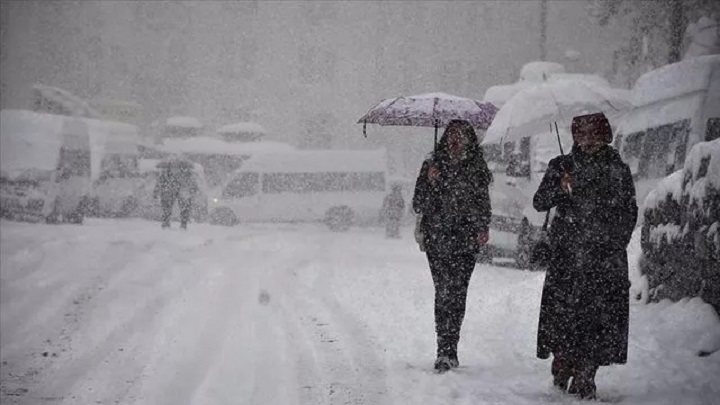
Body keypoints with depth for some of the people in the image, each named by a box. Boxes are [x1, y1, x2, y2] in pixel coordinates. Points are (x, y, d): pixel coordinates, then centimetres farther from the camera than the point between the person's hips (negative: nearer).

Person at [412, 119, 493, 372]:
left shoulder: (477, 169, 9)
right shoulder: (432, 167, 7)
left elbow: (483, 204, 17)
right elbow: (418, 206, 5)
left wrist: (483, 228, 2)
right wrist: (430, 182, -10)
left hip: (465, 241, 0)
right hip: (437, 241, 0)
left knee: (457, 294, -6)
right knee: (444, 292, -9)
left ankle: (448, 352, 3)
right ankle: (447, 352, -6)